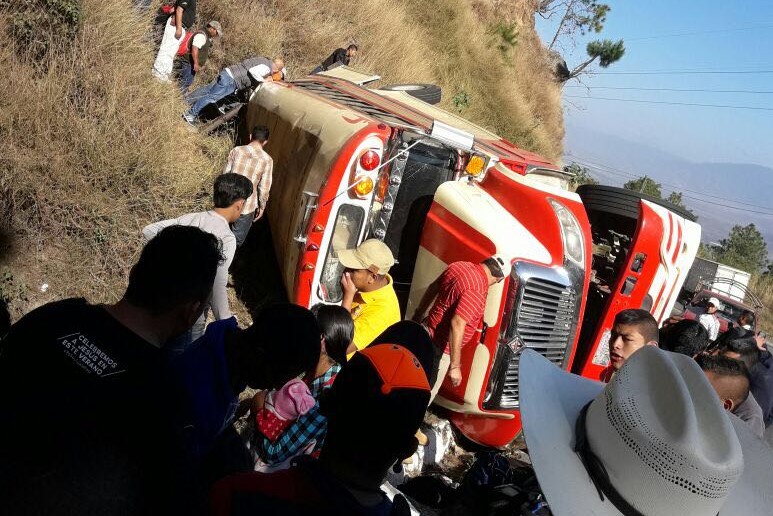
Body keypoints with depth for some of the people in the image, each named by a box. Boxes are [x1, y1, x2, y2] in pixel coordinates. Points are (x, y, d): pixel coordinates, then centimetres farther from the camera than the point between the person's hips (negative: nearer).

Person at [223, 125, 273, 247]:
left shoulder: (236, 151, -6)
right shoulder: (267, 160, -14)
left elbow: (225, 175, 1)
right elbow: (264, 188, -11)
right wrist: (262, 206, 4)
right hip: (247, 206, -3)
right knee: (237, 238, 18)